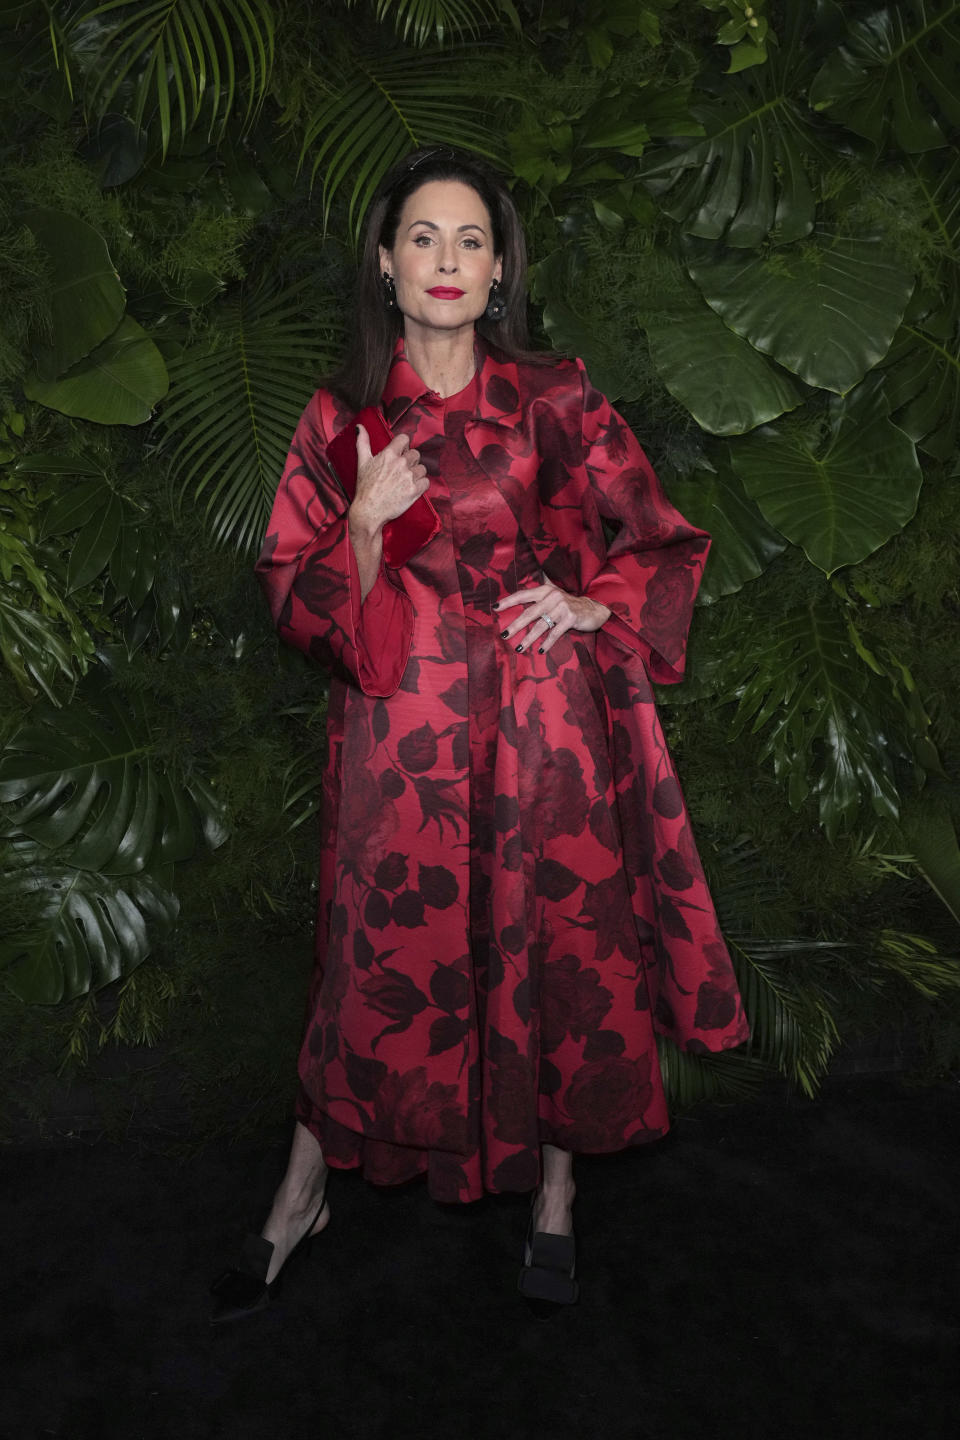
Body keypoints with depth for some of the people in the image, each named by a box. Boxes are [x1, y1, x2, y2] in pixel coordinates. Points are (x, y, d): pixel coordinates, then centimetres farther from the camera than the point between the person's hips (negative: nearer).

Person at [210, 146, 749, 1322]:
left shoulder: (555, 401, 1)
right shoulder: (342, 415, 4)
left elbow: (664, 545, 9)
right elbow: (293, 593, 4)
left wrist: (592, 605, -9)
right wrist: (367, 524, -13)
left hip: (543, 727, 0)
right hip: (402, 730, 0)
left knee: (553, 942, 6)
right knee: (378, 950, 5)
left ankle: (554, 1190, 28)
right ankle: (303, 1195, 25)